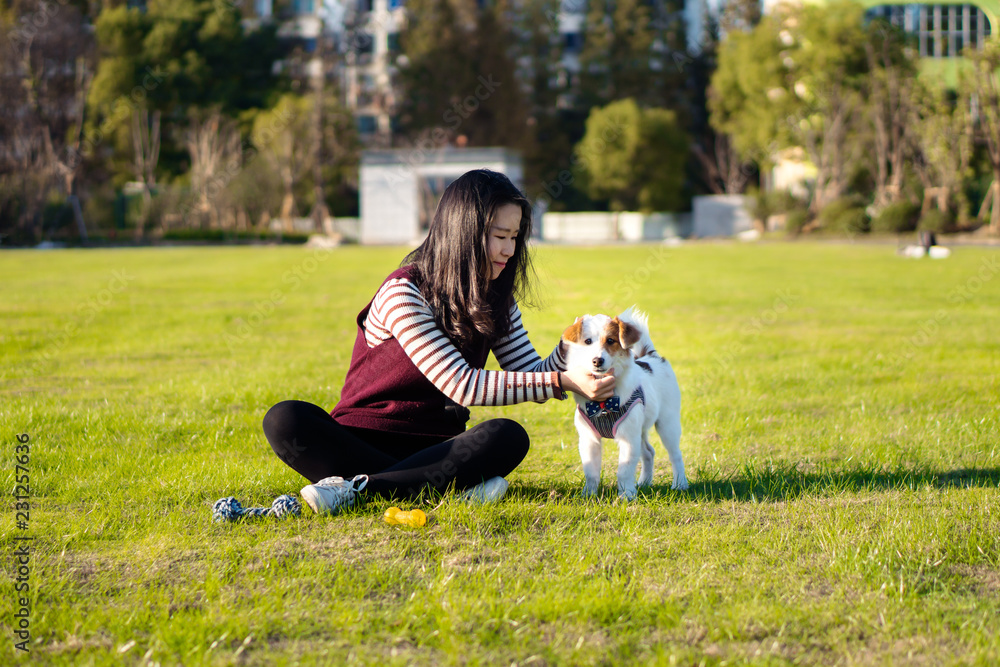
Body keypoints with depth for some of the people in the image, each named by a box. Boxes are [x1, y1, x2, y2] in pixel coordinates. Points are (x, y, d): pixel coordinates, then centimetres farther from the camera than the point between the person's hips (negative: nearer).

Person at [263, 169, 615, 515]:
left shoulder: (495, 299, 8)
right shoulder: (404, 294, -15)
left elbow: (534, 375, 6)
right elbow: (463, 386, -21)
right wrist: (562, 382, -25)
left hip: (433, 445, 4)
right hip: (362, 436, -4)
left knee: (510, 437, -28)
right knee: (285, 420, -33)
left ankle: (354, 487, -31)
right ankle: (449, 485, -38)